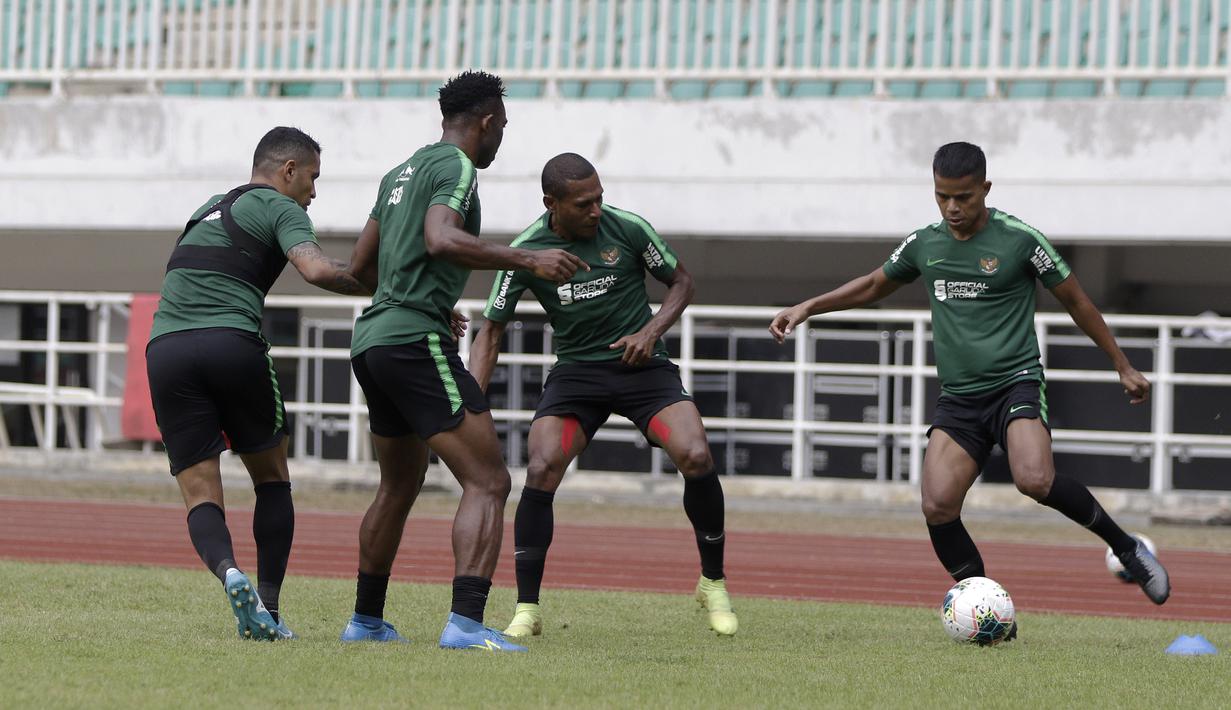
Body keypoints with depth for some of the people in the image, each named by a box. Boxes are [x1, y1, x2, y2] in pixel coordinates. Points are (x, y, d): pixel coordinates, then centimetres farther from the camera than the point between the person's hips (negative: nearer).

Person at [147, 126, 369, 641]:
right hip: (232, 343, -4)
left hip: (165, 347, 5)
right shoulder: (279, 208, 7)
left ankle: (228, 571, -28)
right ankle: (267, 609, 7)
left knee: (200, 496, 2)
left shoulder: (207, 210, 29)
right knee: (272, 480, 15)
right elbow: (317, 269, -12)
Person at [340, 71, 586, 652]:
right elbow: (441, 239, -25)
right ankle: (466, 622, -27)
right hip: (416, 339, -10)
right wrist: (528, 260, -24)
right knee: (487, 483, -13)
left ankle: (366, 619, 34)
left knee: (399, 486, 26)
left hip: (370, 341, 10)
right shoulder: (455, 167, -6)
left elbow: (361, 264, 28)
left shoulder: (403, 171, 21)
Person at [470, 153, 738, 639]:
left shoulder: (628, 229, -10)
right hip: (576, 371, 0)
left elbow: (681, 282, 6)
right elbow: (492, 330, -1)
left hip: (642, 365, 0)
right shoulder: (525, 252, -9)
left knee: (695, 457, -22)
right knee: (541, 471, -21)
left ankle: (713, 584, 0)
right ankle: (526, 611, -9)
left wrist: (652, 331, -13)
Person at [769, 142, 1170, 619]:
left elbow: (1076, 301, 6)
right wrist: (807, 308, 20)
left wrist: (1123, 367, 11)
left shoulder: (1020, 239, -5)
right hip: (958, 400, 5)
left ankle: (1125, 547, -7)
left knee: (1034, 480, -31)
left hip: (1016, 383, -5)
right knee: (938, 506, -15)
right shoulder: (924, 245, 9)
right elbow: (873, 286, 28)